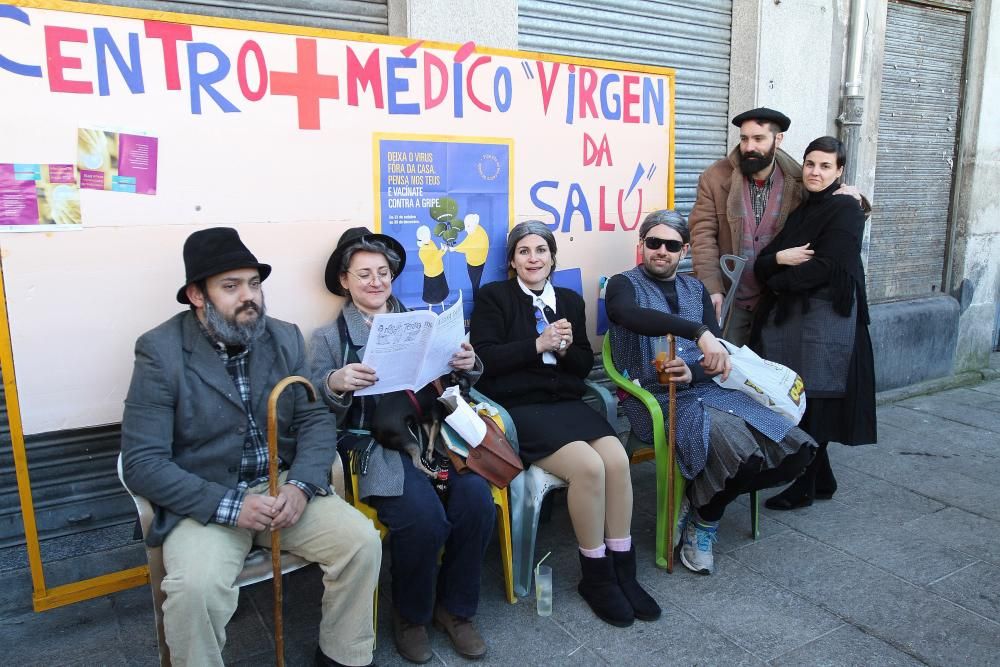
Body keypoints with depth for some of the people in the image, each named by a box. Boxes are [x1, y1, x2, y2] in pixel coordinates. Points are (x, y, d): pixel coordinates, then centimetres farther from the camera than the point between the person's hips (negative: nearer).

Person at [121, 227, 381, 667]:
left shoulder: (285, 338, 4)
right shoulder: (160, 351, -9)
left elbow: (316, 420, 4)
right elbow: (142, 463, -13)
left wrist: (300, 486, -16)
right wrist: (230, 506, -22)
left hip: (283, 487, 4)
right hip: (205, 502, -3)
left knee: (362, 540, -15)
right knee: (196, 587, -30)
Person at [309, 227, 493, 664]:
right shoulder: (328, 338, 10)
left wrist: (469, 366, -9)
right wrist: (335, 384, -22)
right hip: (375, 444, -3)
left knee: (476, 498, -24)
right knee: (424, 517, -28)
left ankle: (454, 607, 3)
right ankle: (410, 615, 3)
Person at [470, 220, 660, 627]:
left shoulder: (570, 300, 19)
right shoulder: (493, 297, 5)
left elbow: (585, 365, 16)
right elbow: (483, 359, -7)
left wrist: (566, 349, -5)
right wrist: (538, 344, -14)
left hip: (566, 402, 5)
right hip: (519, 407, -5)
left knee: (617, 459, -23)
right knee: (589, 466, -27)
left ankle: (622, 571, -7)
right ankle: (596, 576, -7)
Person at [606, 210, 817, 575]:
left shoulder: (696, 289, 18)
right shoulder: (624, 284, 1)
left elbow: (717, 352, 9)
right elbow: (631, 315, -25)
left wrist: (692, 373, -15)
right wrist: (698, 332, -38)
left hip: (704, 389, 6)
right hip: (656, 397, -6)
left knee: (792, 449, -13)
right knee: (737, 449, -31)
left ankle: (702, 501, 6)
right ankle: (702, 518, 0)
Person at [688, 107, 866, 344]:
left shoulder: (799, 182, -2)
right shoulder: (715, 178, -5)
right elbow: (703, 234, -9)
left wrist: (853, 201, -13)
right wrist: (711, 288, -19)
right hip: (728, 300, -1)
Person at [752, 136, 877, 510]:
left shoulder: (845, 211, -5)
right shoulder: (798, 211, 14)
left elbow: (824, 269, -16)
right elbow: (761, 265, 6)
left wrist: (779, 280, -5)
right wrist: (780, 259, -14)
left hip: (824, 320, -6)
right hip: (784, 319, 7)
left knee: (810, 405, 0)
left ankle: (803, 488, 15)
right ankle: (822, 480, 26)